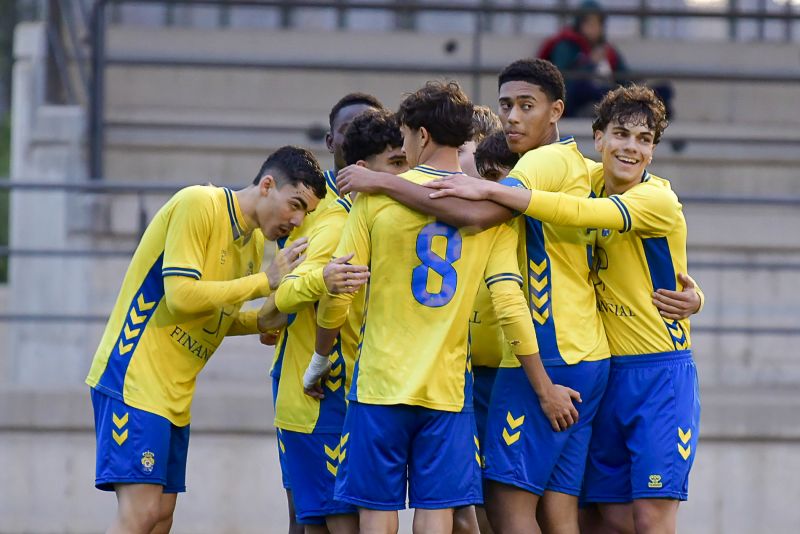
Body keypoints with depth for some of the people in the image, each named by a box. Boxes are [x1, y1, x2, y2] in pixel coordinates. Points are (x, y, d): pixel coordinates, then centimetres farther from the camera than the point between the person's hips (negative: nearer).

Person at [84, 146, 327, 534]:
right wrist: (266, 281, -16)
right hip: (132, 376, -9)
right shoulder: (199, 205, -13)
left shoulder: (255, 241, 14)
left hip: (175, 393, 9)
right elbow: (181, 296, -21)